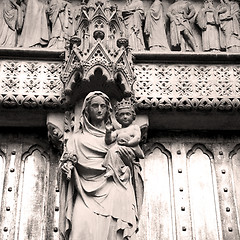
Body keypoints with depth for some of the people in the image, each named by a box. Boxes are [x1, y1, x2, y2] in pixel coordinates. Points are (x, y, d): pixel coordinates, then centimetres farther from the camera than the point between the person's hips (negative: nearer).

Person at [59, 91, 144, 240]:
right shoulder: (79, 138, 18)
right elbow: (67, 160, 15)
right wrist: (65, 166, -7)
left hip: (113, 194, 1)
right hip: (87, 193, 0)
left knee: (112, 226, -18)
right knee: (84, 225, -23)